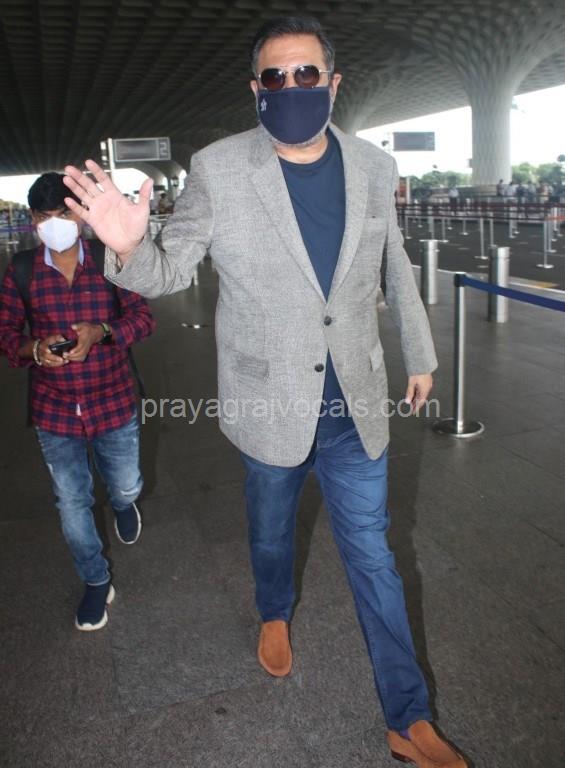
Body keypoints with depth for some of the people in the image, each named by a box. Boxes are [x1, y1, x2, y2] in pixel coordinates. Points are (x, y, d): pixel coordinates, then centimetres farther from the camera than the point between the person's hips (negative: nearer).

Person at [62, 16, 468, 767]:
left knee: (373, 558, 10)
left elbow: (396, 269, 11)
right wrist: (129, 249, -29)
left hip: (354, 407, 2)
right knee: (271, 532, 23)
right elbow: (172, 271, -5)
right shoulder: (217, 169, -11)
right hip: (269, 405, -1)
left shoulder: (373, 167, -2)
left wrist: (421, 354, 20)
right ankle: (276, 613, 57)